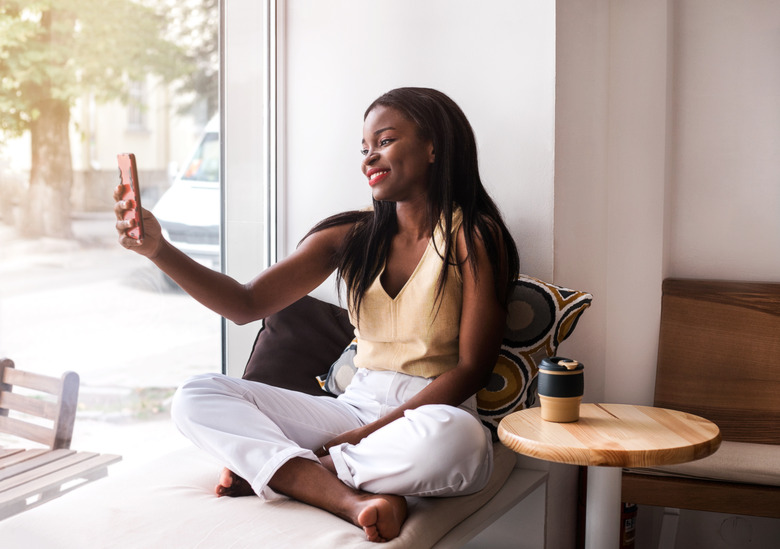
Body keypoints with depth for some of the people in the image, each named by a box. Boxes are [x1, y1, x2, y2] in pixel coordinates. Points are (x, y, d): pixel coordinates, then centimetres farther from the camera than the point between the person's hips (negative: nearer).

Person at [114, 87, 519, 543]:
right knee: (197, 397, -9)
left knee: (455, 437, -42)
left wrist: (362, 436, -15)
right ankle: (350, 498, -28)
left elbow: (471, 369, -10)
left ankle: (275, 469, -19)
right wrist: (160, 250, -14)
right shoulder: (350, 236, 7)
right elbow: (247, 304, 1)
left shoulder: (474, 236, -6)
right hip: (355, 406, 5)